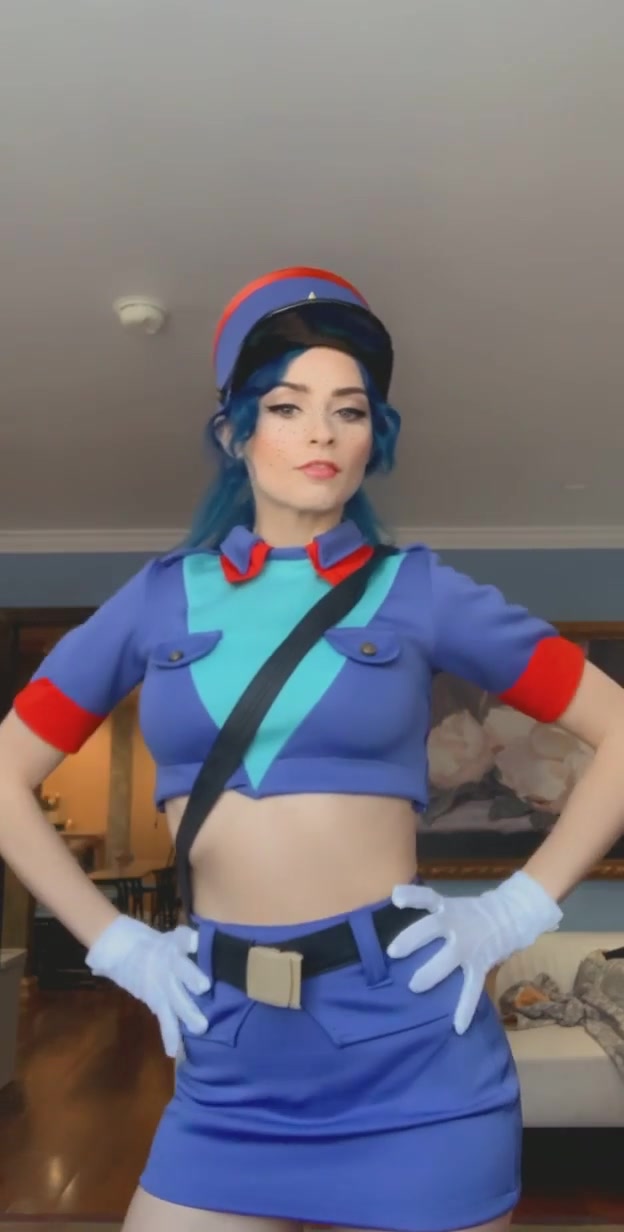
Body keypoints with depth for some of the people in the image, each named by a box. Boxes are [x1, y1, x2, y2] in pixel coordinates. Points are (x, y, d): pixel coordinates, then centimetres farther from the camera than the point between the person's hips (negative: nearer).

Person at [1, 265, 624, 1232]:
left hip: (409, 1038, -1)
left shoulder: (418, 588, -1)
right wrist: (115, 942, 2)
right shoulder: (161, 597, 3)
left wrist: (520, 909, -5)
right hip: (229, 1053, 2)